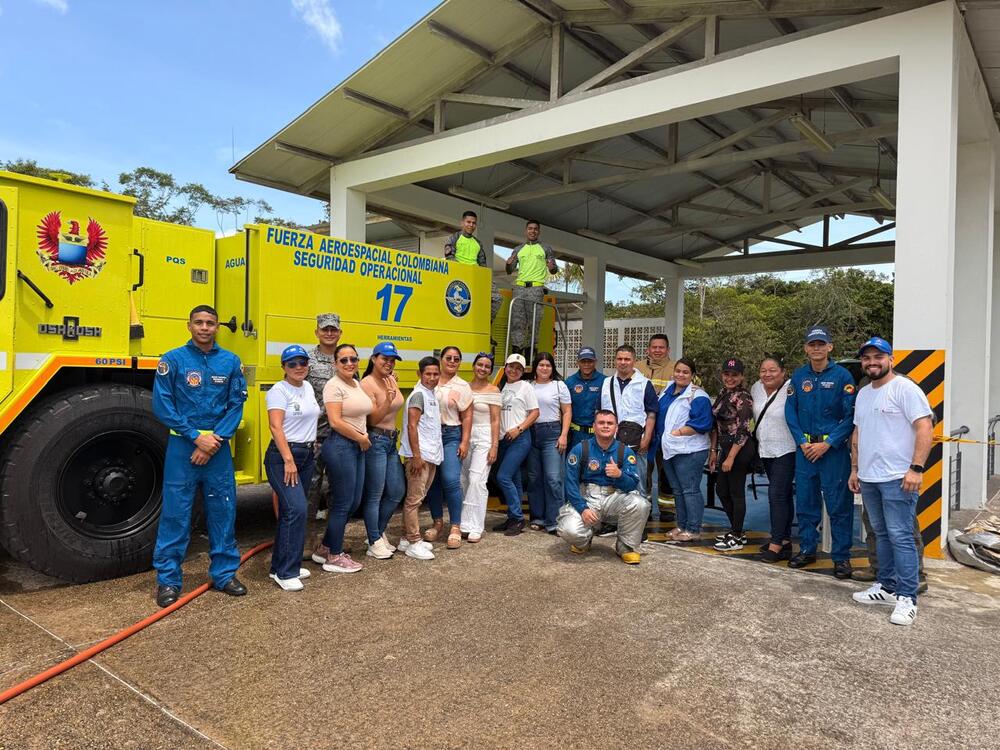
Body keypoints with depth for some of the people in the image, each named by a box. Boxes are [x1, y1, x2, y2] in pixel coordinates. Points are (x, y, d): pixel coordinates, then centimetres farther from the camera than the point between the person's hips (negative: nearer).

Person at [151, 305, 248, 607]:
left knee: (223, 511, 8)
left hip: (219, 447, 3)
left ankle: (225, 573, 21)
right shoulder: (172, 360, -2)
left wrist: (216, 439, -10)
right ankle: (167, 579, 14)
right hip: (182, 446, -2)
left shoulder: (230, 361, 5)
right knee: (175, 513, 2)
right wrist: (196, 437, -12)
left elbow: (236, 404, 3)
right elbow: (162, 406, -6)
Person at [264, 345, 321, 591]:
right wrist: (288, 460, -22)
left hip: (307, 455, 8)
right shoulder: (279, 390, -11)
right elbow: (276, 427, -18)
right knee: (296, 509, -16)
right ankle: (285, 572, -6)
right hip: (282, 456, -8)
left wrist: (311, 447, 14)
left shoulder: (307, 387, 13)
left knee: (290, 512, 12)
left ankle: (280, 565, 22)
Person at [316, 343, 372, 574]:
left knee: (353, 503, 14)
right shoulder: (334, 386, -12)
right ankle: (334, 558, 14)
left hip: (357, 447, 9)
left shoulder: (357, 384, 14)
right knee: (343, 504, 0)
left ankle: (327, 547, 28)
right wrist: (361, 438, -10)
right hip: (340, 446, -9)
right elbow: (336, 421, -19)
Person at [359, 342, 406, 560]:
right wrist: (388, 400, -29)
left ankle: (379, 532, 31)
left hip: (392, 442, 8)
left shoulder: (392, 381, 9)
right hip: (375, 441, -8)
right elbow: (373, 419, -18)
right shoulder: (367, 384, -14)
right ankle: (374, 543, 14)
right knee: (375, 495, 2)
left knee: (397, 491, 14)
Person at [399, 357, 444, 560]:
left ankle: (407, 538, 22)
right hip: (420, 456, -9)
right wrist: (416, 456, -21)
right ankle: (413, 543, 2)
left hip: (431, 455, 9)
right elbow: (411, 426, -18)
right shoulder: (419, 394, -12)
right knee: (414, 500, -3)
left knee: (418, 498, 14)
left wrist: (431, 454, 16)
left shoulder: (431, 394, 15)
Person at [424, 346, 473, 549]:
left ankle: (455, 528, -3)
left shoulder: (462, 386, 3)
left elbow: (467, 416, 1)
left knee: (451, 480, -13)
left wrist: (464, 443, -5)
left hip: (451, 435, -2)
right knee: (432, 481, 7)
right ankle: (437, 522, 24)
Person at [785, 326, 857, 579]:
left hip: (834, 448, -4)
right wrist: (802, 442, -3)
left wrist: (827, 444, -13)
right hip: (805, 448, 4)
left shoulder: (842, 376, -5)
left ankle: (841, 556, 11)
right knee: (805, 501, 11)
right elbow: (790, 412, 8)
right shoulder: (798, 376, 6)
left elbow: (850, 415, -8)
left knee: (838, 504, 0)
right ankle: (807, 549, 24)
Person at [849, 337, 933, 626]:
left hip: (897, 479, -8)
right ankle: (887, 587, 25)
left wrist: (916, 468, -21)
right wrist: (855, 468, 17)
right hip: (868, 478, 8)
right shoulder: (863, 394, 16)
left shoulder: (905, 388, -9)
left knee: (900, 537, -6)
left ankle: (907, 598, 1)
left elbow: (925, 428, -16)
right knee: (882, 535, 15)